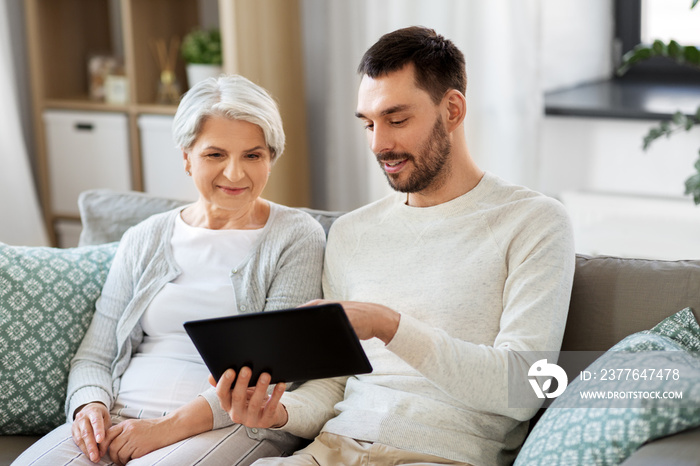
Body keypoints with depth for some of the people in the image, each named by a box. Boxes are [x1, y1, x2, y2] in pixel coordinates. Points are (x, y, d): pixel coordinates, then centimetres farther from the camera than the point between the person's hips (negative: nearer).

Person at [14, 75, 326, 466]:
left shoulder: (298, 238, 3)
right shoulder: (144, 240, 16)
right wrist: (90, 406, -8)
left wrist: (171, 427, -16)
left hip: (236, 425, -4)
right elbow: (95, 356, 16)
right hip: (121, 420, 4)